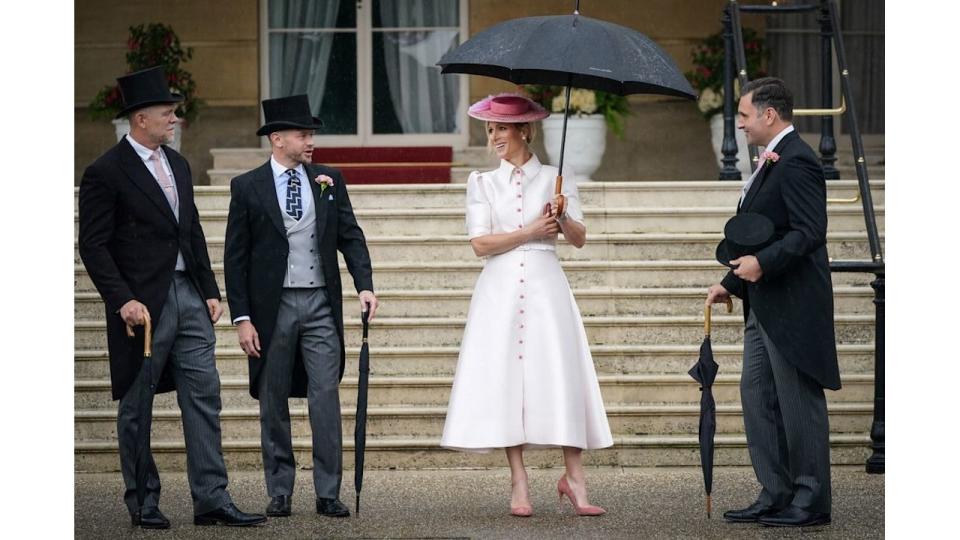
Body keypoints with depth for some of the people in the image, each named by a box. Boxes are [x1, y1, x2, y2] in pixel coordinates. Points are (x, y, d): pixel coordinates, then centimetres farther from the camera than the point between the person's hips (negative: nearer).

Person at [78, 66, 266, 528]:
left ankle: (211, 500, 2)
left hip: (188, 297, 7)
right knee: (136, 406, 4)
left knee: (204, 396, 1)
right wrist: (123, 300, -20)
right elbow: (93, 246, -11)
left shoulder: (177, 165, 14)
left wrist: (210, 291, 13)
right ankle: (142, 503, 13)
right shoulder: (105, 173, -9)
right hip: (143, 303, -7)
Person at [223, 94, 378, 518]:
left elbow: (350, 236, 9)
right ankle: (279, 492, 14)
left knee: (326, 397, -3)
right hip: (273, 306, -1)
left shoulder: (329, 181, 8)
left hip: (321, 304, 2)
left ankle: (328, 492, 0)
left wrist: (364, 285, -7)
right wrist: (242, 317, -6)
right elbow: (235, 257, 0)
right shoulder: (248, 188, 0)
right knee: (273, 402, 5)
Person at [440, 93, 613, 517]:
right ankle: (519, 483, 0)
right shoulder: (482, 183, 11)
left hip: (545, 287, -1)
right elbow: (481, 243, 0)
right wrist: (530, 231, -9)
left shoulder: (556, 178, 10)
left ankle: (573, 477, -2)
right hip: (500, 288, 1)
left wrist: (563, 220, -15)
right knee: (506, 377, -4)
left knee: (559, 376, -7)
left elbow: (579, 240, 5)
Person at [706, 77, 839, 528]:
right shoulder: (771, 162, 18)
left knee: (799, 400, -4)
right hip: (763, 305, 11)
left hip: (792, 305, -11)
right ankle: (775, 495, 16)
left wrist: (762, 263, -30)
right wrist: (730, 282, 21)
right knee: (757, 394, 11)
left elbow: (809, 232, -24)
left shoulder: (796, 162, -15)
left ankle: (811, 500, 2)